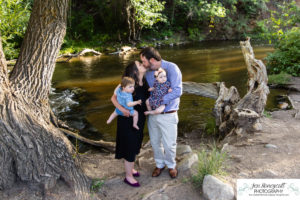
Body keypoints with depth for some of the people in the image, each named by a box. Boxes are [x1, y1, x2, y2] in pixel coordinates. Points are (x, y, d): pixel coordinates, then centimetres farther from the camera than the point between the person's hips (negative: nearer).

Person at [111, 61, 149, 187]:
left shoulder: (144, 83, -2)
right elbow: (113, 98, -19)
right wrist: (122, 109, -34)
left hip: (139, 120, 7)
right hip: (128, 120, -7)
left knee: (135, 145, 21)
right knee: (129, 147, 4)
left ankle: (130, 168, 43)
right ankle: (128, 176, 22)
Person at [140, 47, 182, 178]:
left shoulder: (171, 68, -15)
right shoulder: (148, 72, 3)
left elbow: (177, 91, -24)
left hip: (168, 115, -5)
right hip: (152, 113, 5)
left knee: (169, 144, 7)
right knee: (155, 142, 17)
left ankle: (171, 165, 35)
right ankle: (160, 164, 41)